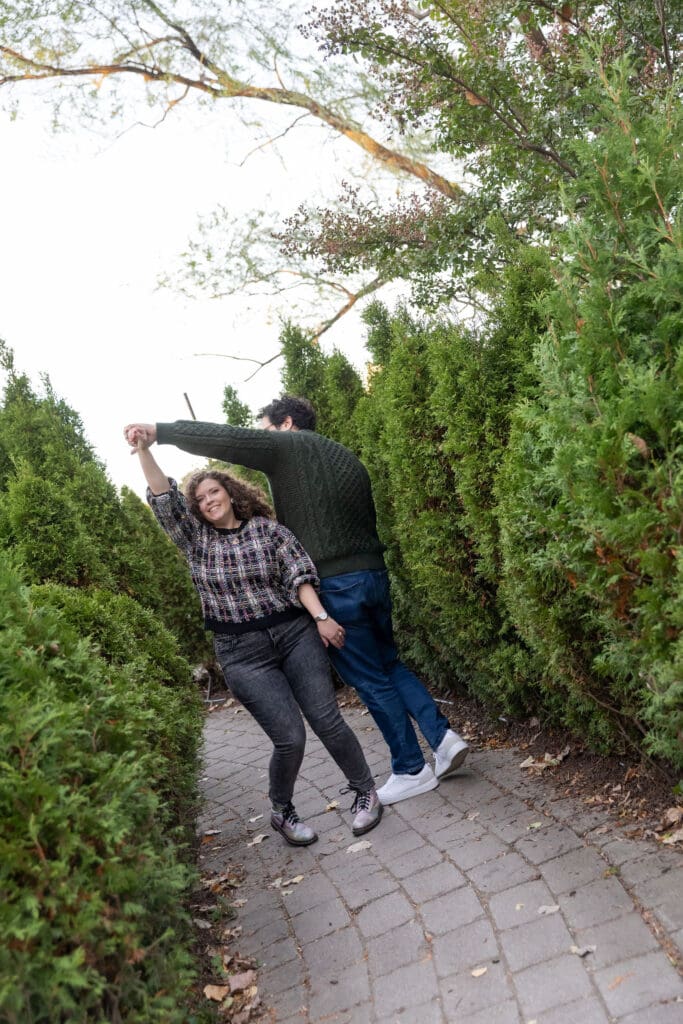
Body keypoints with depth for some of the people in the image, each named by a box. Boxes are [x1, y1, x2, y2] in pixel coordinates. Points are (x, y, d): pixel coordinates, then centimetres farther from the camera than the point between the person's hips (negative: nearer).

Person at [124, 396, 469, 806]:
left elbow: (222, 438, -14)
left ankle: (413, 771, 13)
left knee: (371, 681, 3)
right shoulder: (347, 457, 18)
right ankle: (444, 736, 11)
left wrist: (159, 431, -8)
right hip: (374, 573, 7)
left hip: (333, 585, -7)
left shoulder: (284, 447, -3)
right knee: (389, 665, 21)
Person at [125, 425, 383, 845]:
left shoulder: (267, 529, 4)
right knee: (290, 737, -8)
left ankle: (366, 791, 18)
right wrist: (144, 450, -15)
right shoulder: (196, 539, 7)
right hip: (243, 654, 0)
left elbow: (299, 573, -3)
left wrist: (321, 617, -16)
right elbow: (165, 499, -5)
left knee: (328, 721, -4)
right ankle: (281, 812, 19)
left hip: (295, 634, 0)